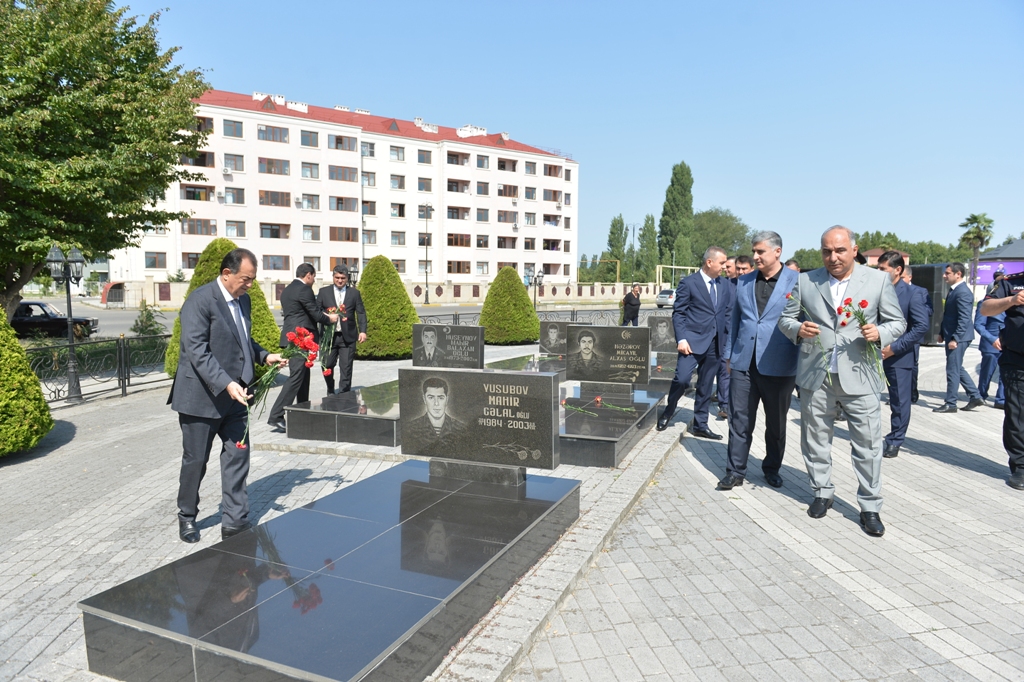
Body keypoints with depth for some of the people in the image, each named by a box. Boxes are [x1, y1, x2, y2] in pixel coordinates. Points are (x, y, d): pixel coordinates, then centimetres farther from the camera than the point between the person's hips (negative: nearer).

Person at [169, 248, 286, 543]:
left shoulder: (243, 300, 9)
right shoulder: (200, 300, -16)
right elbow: (196, 349, -23)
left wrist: (264, 356, 3)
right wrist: (226, 383, -30)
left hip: (234, 396, 7)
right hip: (202, 396, -7)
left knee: (237, 456, 4)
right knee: (196, 460, 8)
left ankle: (234, 522, 12)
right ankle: (186, 517, 29)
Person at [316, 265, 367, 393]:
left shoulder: (354, 293, 8)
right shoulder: (324, 292, 9)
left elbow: (361, 313, 5)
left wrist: (362, 331, -6)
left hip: (348, 336, 0)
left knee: (346, 368, -1)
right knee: (327, 365, 4)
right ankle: (330, 392, 26)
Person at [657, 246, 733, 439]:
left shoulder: (725, 285, 10)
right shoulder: (688, 283, -4)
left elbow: (728, 314, 13)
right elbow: (678, 313, -6)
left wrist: (729, 341, 7)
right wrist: (681, 339, -15)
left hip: (715, 343, 5)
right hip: (693, 340, -5)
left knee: (705, 386, 9)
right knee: (682, 379, -16)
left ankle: (700, 425, 20)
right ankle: (668, 413, 10)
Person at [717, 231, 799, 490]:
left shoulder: (797, 282, -2)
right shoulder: (744, 282, 10)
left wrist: (803, 364, -4)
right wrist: (729, 355, 14)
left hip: (778, 366, -2)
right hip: (744, 363, 3)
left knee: (776, 422, 13)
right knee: (740, 420, 4)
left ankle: (772, 468, 29)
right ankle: (735, 471, 13)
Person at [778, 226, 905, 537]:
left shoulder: (879, 280, 2)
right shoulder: (805, 281, 5)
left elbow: (897, 322, 6)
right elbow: (785, 318, 9)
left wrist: (880, 333, -16)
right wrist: (797, 328, -13)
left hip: (860, 376, -1)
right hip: (816, 376, 2)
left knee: (868, 444, 1)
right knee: (816, 440, 12)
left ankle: (870, 507, 14)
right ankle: (822, 493, 29)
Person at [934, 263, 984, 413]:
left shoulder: (963, 292, -18)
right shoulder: (953, 290, 12)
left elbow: (964, 319, -22)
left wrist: (955, 339, -24)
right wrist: (942, 333, 16)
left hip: (958, 338, -10)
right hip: (951, 336, 10)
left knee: (952, 370, -1)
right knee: (957, 369, 18)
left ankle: (950, 404, 8)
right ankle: (975, 396, 27)